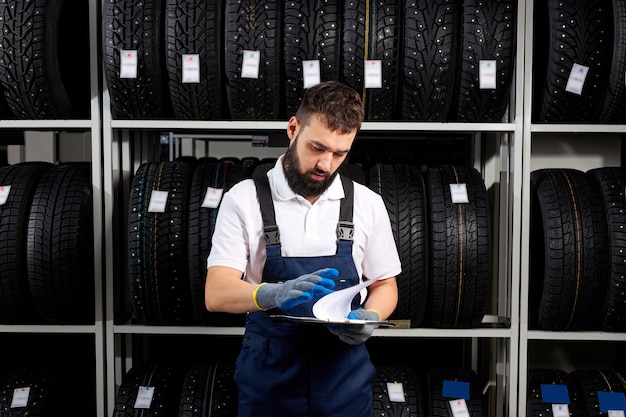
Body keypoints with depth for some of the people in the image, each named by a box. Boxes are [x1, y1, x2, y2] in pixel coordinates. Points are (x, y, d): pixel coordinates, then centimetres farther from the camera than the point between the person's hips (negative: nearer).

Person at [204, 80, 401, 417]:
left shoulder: (367, 204, -1)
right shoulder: (244, 198, -7)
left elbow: (385, 284, 9)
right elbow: (216, 294, -15)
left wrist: (369, 318, -14)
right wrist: (273, 294, -35)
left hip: (344, 375, 2)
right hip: (268, 376, -1)